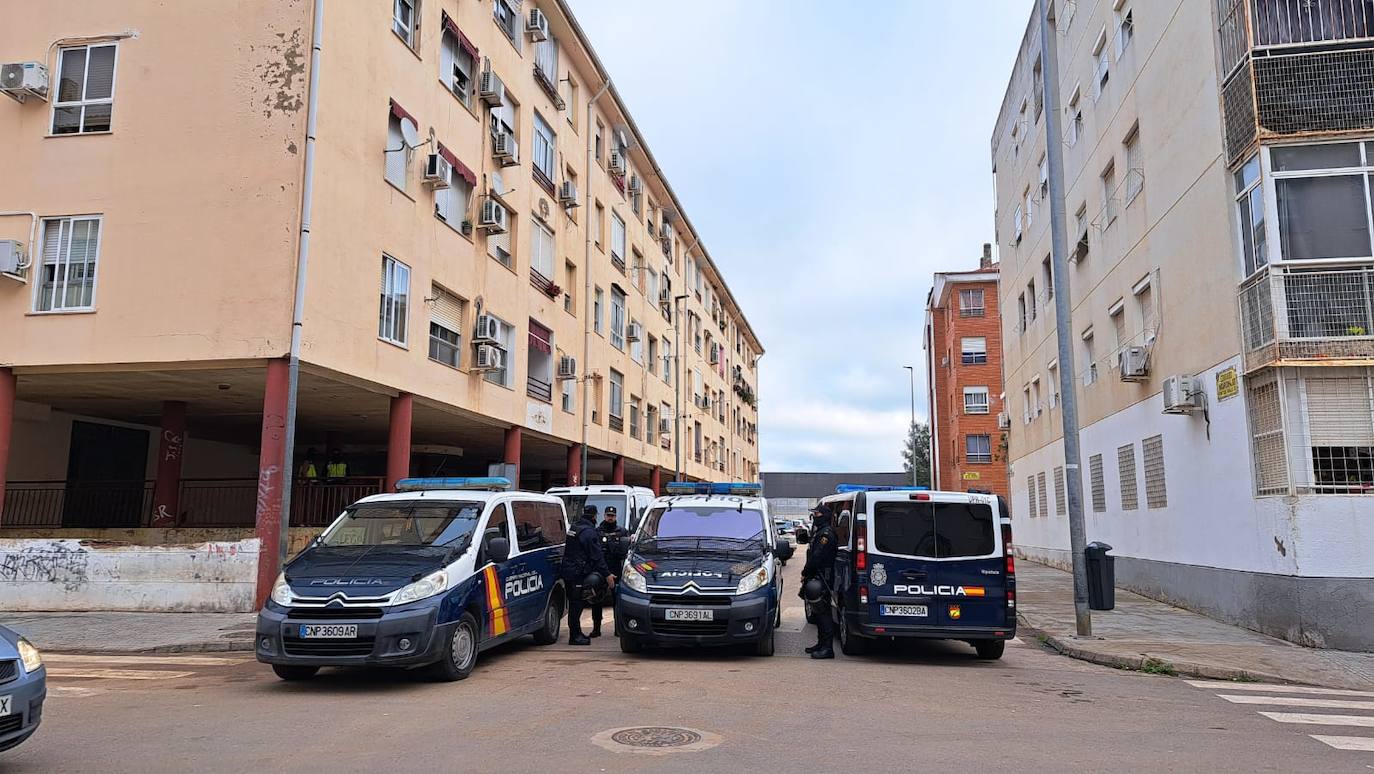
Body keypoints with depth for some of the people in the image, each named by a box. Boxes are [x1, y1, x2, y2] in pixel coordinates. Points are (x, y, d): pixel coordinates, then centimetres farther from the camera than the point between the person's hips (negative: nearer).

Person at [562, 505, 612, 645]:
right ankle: (575, 636, -3)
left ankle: (576, 633, 22)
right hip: (578, 574, -9)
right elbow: (597, 556, -15)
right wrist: (607, 574, -11)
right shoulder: (589, 532, -14)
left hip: (567, 571, 9)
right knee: (577, 603, -5)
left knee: (575, 603, 15)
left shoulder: (574, 528, 15)